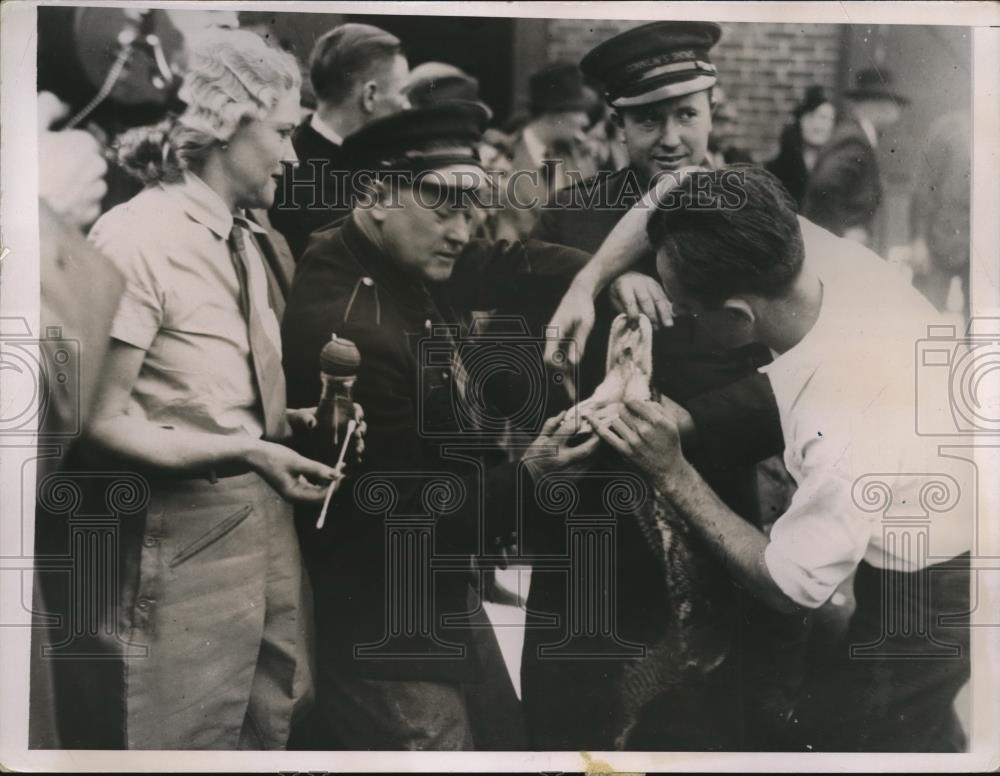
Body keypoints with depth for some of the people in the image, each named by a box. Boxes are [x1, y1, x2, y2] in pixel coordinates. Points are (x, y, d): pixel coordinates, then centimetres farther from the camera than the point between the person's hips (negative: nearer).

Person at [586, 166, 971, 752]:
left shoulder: (845, 431, -42)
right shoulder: (817, 248, -24)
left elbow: (789, 587, -24)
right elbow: (672, 209, -6)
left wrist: (672, 473, -26)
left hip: (935, 592, -7)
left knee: (846, 731, 14)